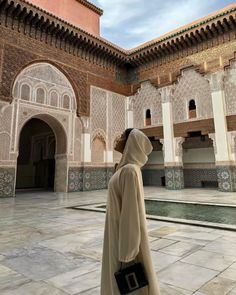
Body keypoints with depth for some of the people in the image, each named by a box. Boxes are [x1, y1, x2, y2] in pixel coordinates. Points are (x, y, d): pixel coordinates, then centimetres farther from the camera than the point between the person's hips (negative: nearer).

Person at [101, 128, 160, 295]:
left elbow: (131, 210, -26)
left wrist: (126, 254, -20)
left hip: (124, 237, -9)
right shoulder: (127, 169, 7)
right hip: (122, 232, 9)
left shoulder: (130, 170, -24)